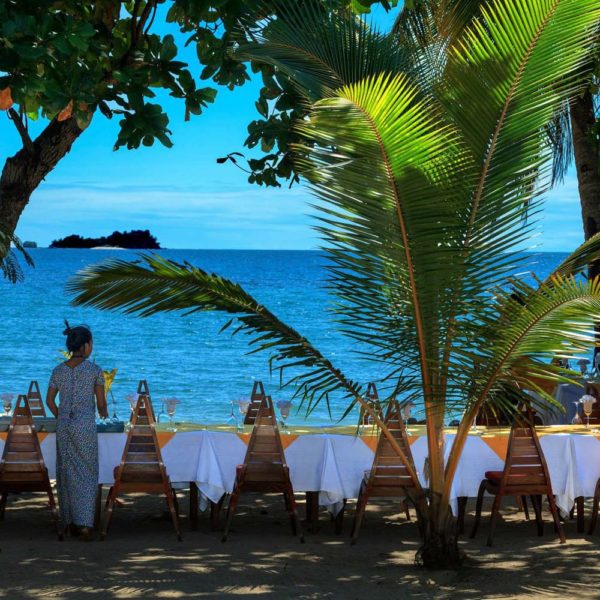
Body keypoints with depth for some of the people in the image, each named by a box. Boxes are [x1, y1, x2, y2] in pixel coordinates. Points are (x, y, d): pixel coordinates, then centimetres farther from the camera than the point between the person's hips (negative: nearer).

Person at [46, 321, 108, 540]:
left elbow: (50, 401, 9)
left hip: (63, 425, 4)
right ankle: (85, 523, -9)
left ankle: (70, 522, 14)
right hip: (85, 426, -4)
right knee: (86, 473, 0)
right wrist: (103, 414, 22)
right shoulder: (94, 370, -6)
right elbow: (101, 403, -1)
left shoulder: (58, 371, 5)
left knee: (67, 473, 11)